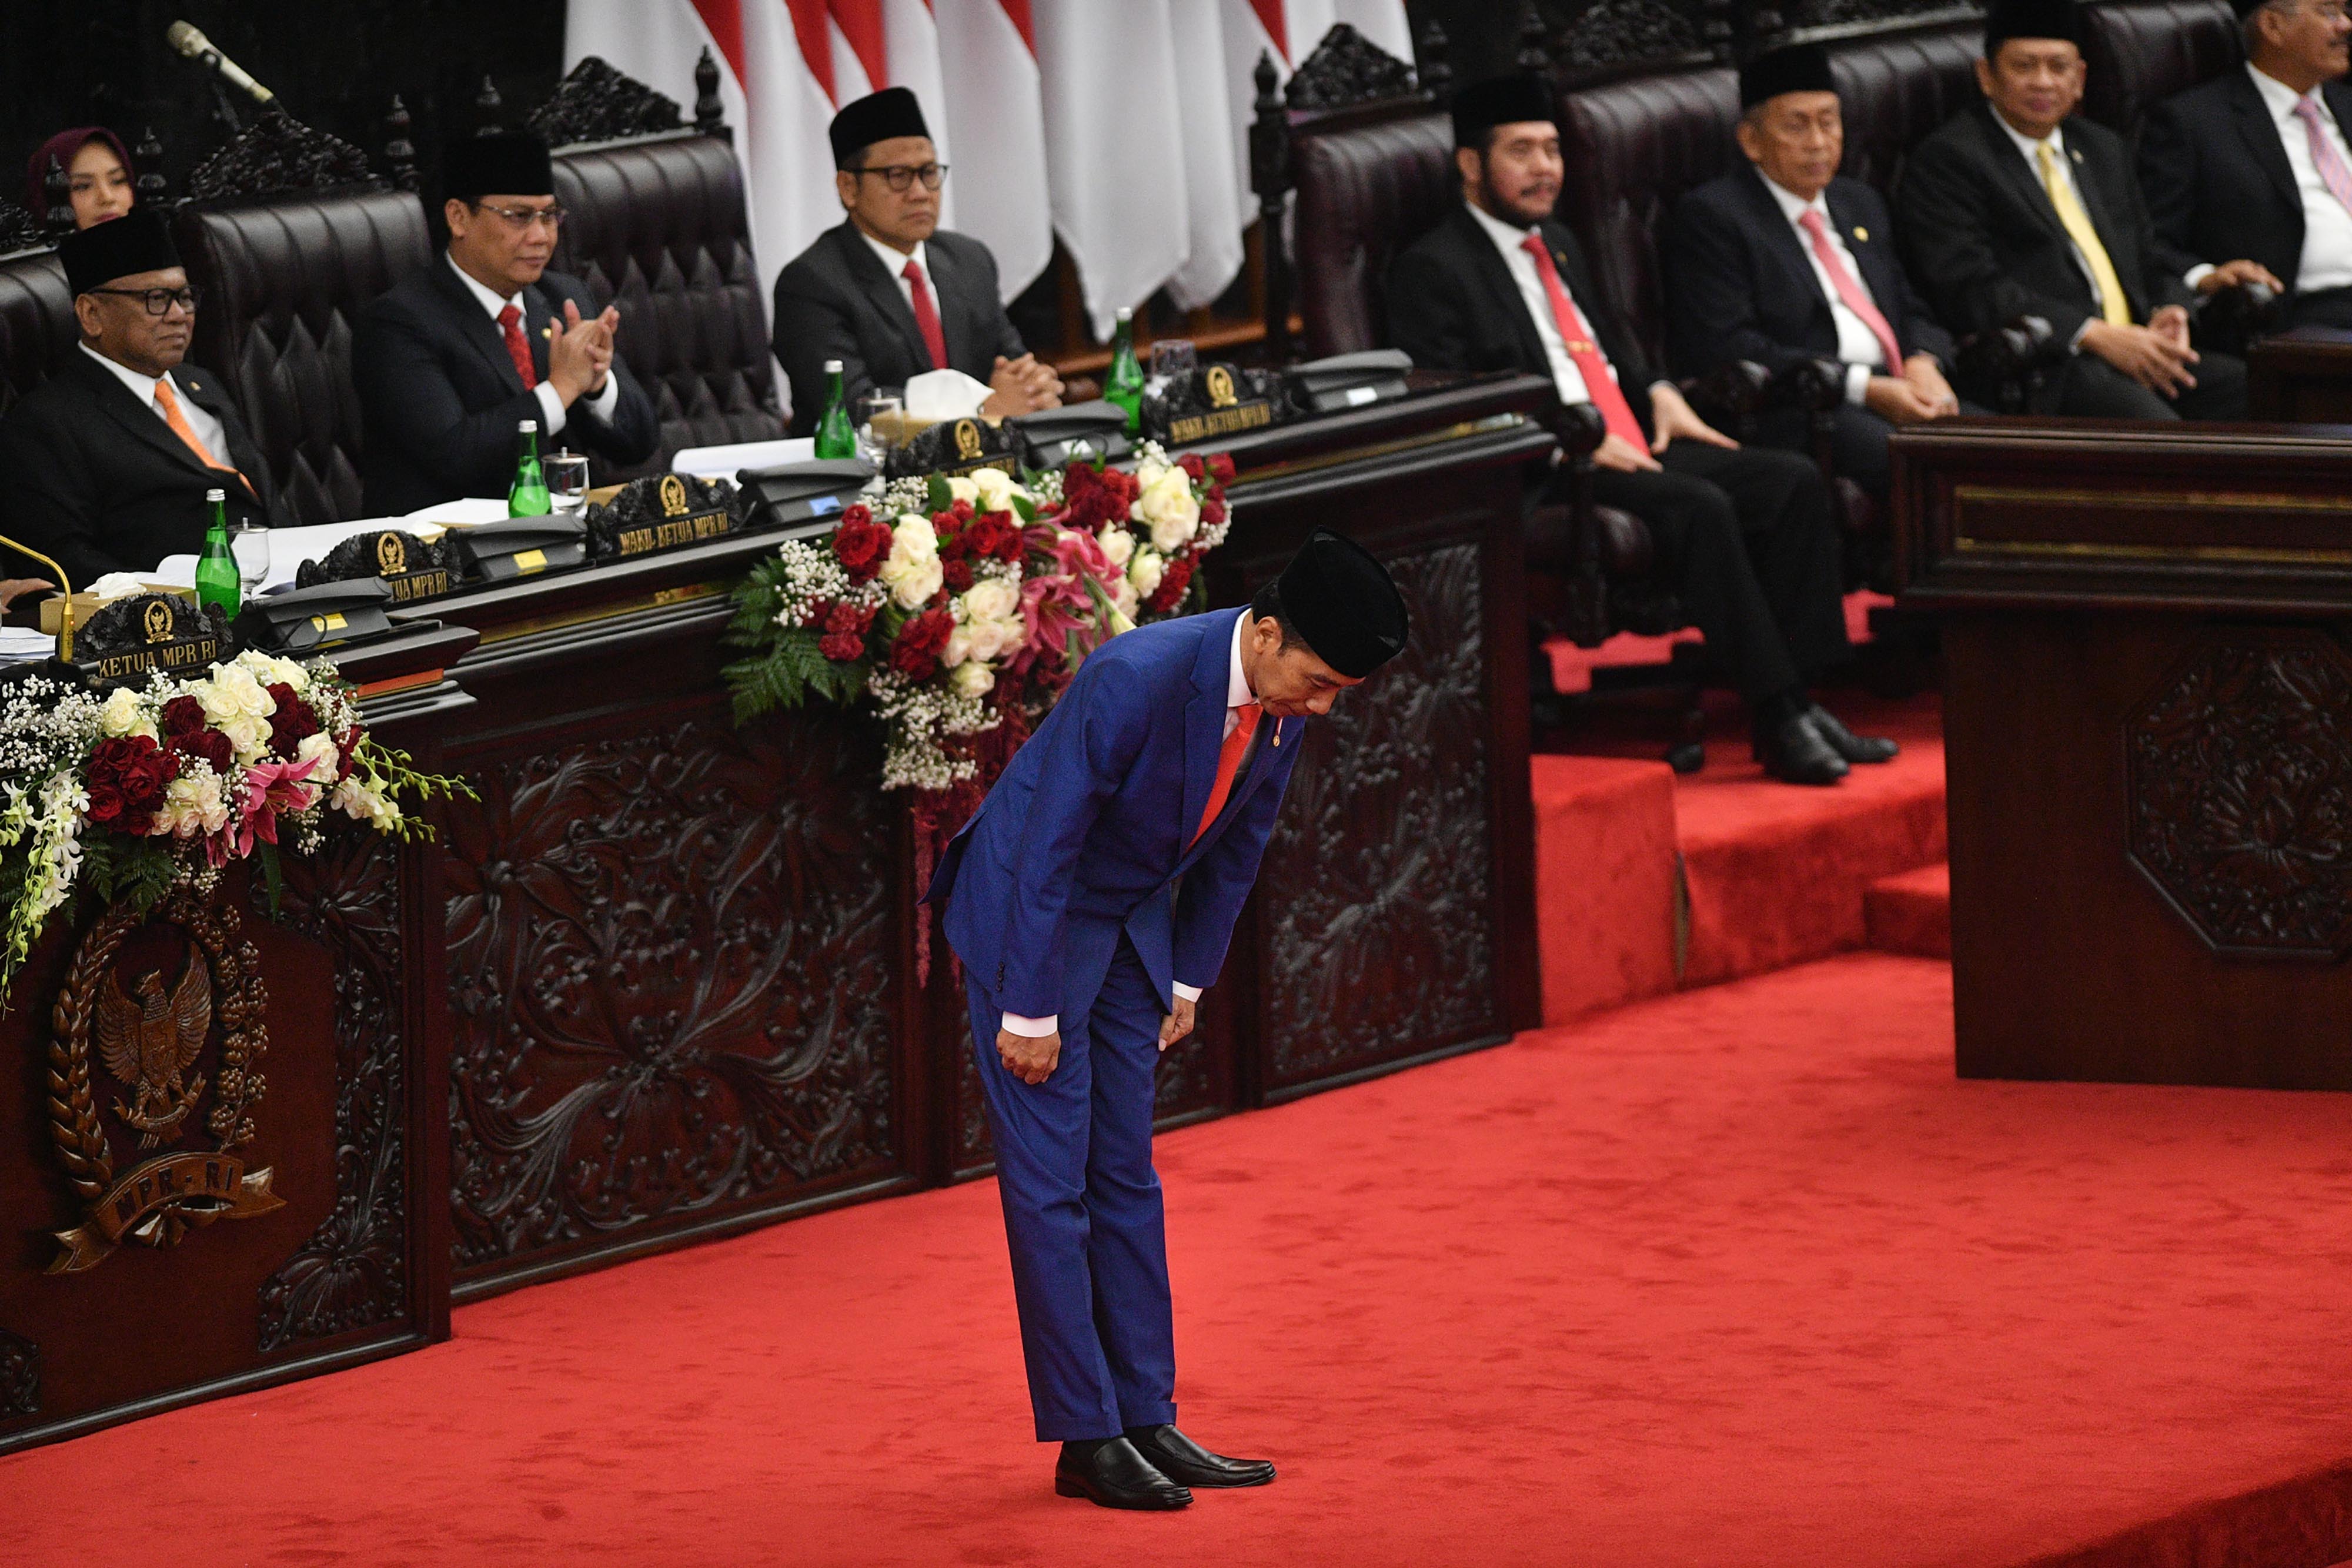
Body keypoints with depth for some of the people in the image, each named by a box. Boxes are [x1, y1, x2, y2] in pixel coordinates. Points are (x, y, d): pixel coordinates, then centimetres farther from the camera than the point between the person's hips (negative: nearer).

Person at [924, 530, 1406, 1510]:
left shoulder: (1285, 703, -9)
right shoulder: (1134, 681, -32)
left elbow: (1237, 844, 8)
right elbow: (1048, 848, -26)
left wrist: (1189, 982, 11)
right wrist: (1029, 1013, -20)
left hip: (1129, 921, 8)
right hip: (1027, 916, -8)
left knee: (1125, 1178, 9)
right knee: (1049, 1179, -6)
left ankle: (1147, 1420, 12)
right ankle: (1086, 1438, -4)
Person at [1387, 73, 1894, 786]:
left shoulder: (1557, 244, 24)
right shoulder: (1432, 270, -4)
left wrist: (1658, 393, 14)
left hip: (1633, 449, 9)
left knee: (1796, 482, -10)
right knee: (1699, 506, -31)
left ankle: (1800, 698, -14)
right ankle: (1779, 718, -30)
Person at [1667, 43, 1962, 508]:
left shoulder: (1861, 205, 26)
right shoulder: (1711, 216, 0)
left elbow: (1912, 313, 27)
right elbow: (1727, 348, -11)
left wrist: (1923, 364, -1)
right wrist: (1865, 389, -15)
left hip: (1899, 392, 7)